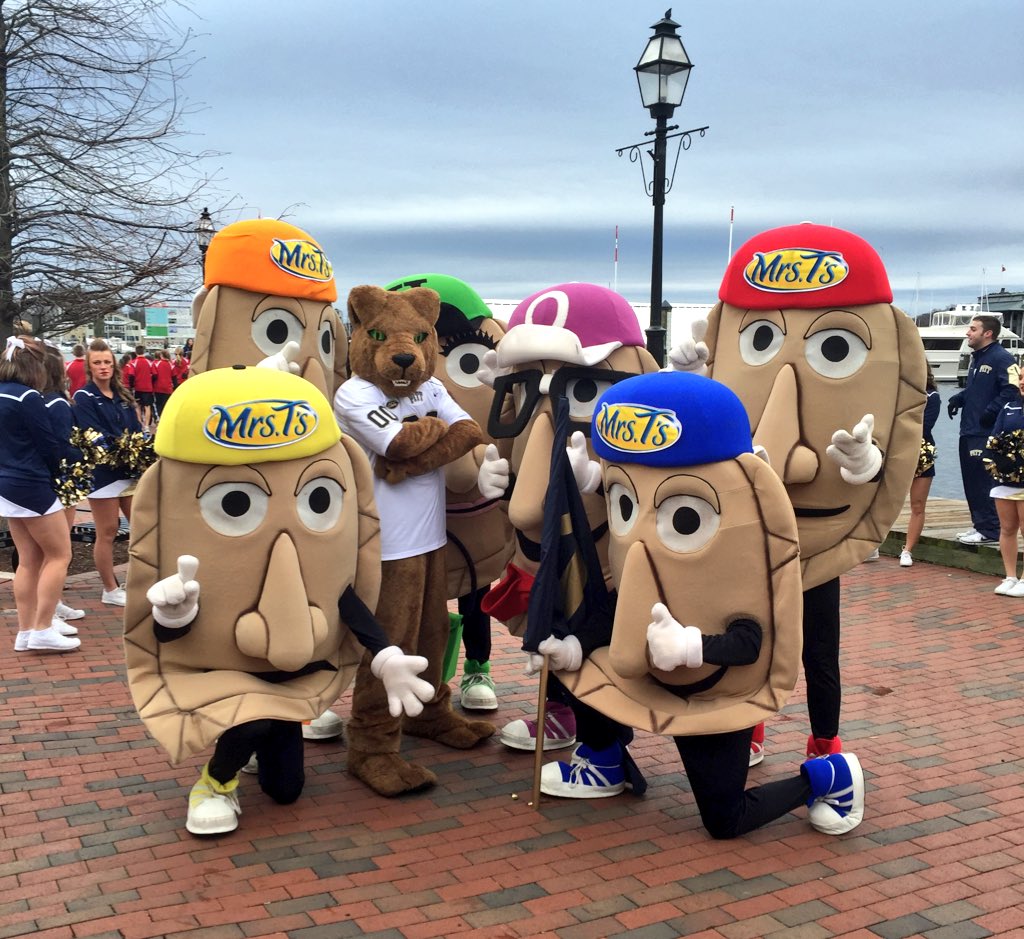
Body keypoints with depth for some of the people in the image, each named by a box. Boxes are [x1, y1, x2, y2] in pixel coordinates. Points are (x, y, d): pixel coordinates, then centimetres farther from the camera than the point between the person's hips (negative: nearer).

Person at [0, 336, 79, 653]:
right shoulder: (27, 397, -17)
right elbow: (48, 445, -13)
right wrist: (54, 474, 5)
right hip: (32, 487, -9)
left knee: (29, 560, 14)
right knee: (60, 555, 1)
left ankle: (26, 632, 17)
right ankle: (43, 630, 0)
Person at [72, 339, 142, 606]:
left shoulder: (123, 395, 13)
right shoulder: (83, 398, -7)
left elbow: (137, 430, 10)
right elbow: (93, 435, -17)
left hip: (129, 470, 7)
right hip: (103, 473, -7)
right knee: (107, 532, 2)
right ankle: (110, 590, 13)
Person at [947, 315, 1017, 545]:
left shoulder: (1001, 358, -12)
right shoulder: (976, 357, 17)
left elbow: (1011, 390, -22)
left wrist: (991, 412, -23)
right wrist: (957, 399, 12)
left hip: (987, 434, -10)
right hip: (969, 431, 10)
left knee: (983, 482, -8)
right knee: (971, 481, 13)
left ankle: (990, 531, -3)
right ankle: (979, 525, 22)